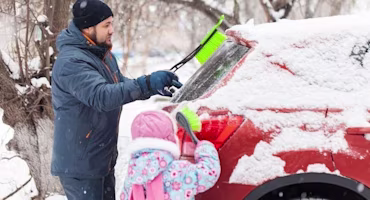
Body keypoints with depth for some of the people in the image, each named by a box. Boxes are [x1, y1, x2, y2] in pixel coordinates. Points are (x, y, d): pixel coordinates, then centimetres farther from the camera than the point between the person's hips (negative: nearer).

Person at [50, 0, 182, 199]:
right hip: (79, 164, -10)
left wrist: (154, 87, -4)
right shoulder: (71, 62, -24)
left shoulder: (103, 53, 8)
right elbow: (102, 96, -36)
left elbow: (120, 86, 13)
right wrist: (147, 84, -42)